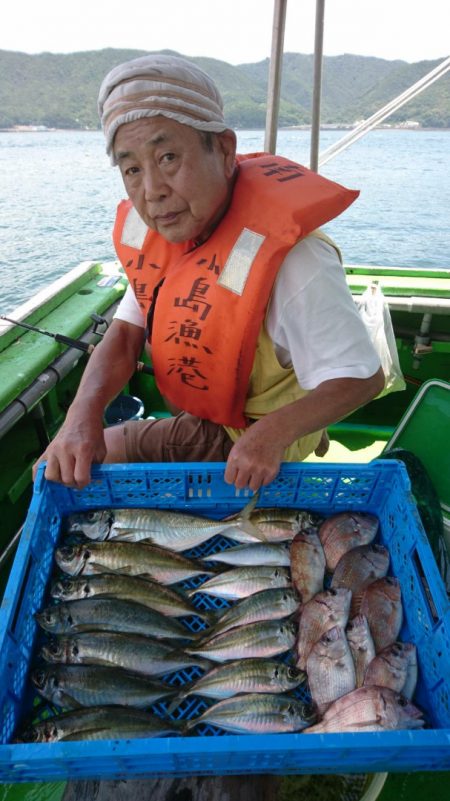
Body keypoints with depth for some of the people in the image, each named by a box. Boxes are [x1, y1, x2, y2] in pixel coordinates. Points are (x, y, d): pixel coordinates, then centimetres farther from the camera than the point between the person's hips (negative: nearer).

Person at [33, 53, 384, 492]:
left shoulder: (289, 259, -35)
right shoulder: (156, 232, -9)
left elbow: (362, 377, -26)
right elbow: (125, 334, -6)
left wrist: (272, 433, -42)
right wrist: (84, 413, -25)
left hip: (253, 452, -7)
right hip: (197, 417, 7)